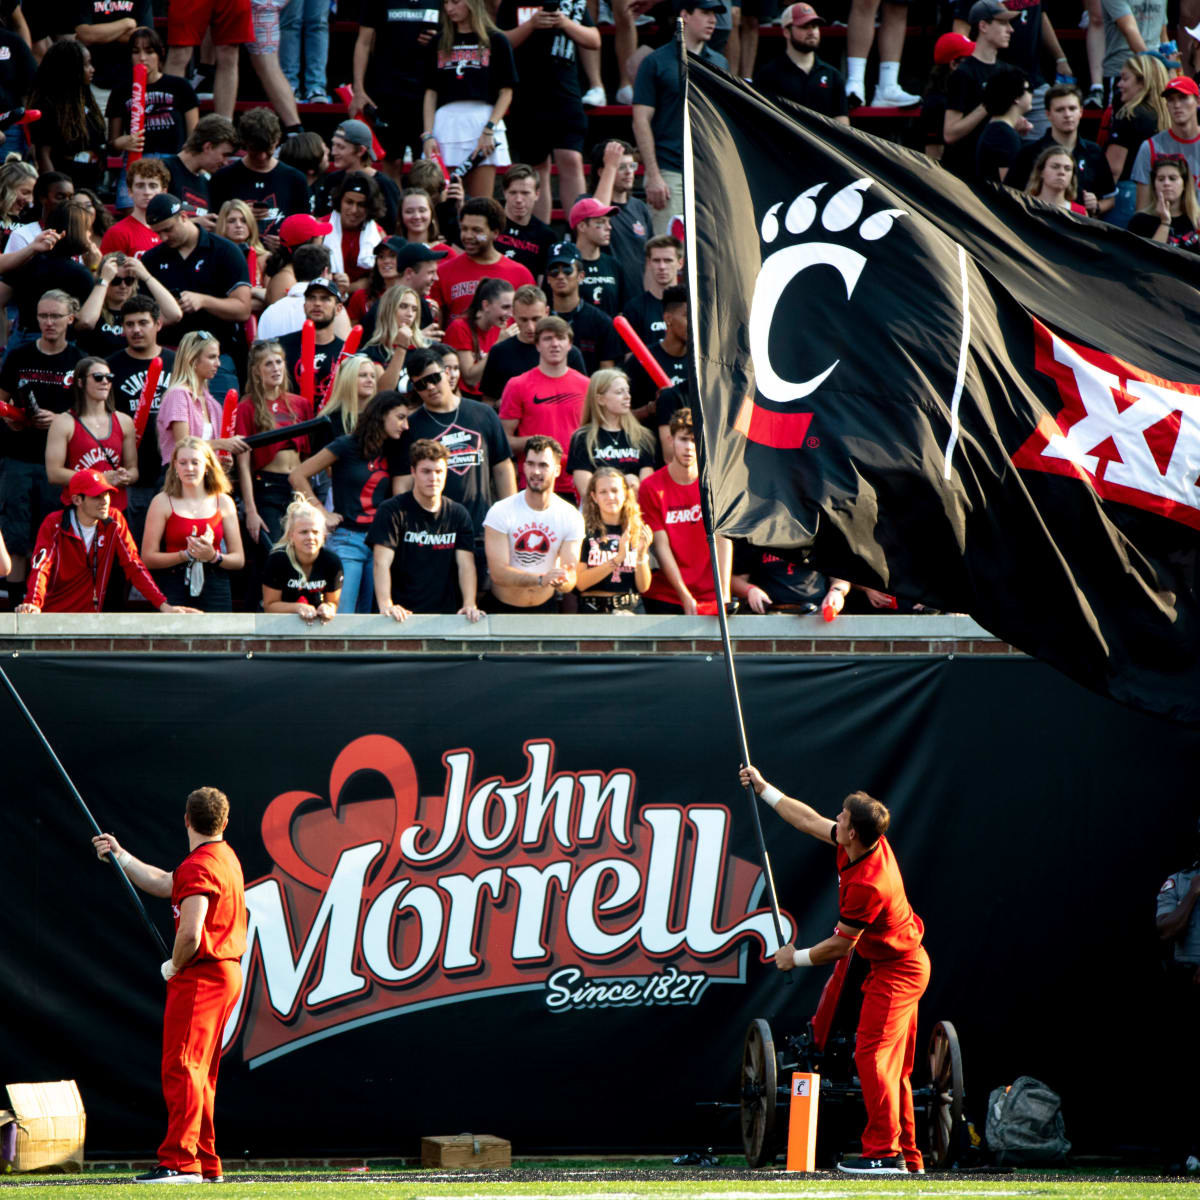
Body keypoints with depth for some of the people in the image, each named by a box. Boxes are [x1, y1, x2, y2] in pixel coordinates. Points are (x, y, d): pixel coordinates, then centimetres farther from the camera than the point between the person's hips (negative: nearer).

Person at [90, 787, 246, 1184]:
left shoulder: (198, 866, -17)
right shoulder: (224, 857, 15)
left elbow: (190, 934, -27)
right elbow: (162, 884, 27)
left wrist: (174, 966, -9)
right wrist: (120, 855, 28)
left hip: (200, 975, -10)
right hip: (227, 973, 10)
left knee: (181, 1067, -12)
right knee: (199, 1073, 15)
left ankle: (180, 1162, -18)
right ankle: (206, 1164, 18)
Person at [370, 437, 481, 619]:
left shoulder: (459, 514, 12)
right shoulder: (392, 511, 0)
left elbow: (466, 564, 4)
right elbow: (381, 562, -10)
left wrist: (469, 605, -13)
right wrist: (385, 605, -24)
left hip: (445, 613, 3)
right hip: (403, 615, -3)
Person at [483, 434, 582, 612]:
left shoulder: (571, 517, -2)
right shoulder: (500, 512, -9)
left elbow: (570, 578, -7)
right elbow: (497, 573, -17)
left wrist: (561, 582, -33)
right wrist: (541, 579, -31)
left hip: (545, 607, 5)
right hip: (503, 608, -5)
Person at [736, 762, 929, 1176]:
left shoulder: (866, 884, -31)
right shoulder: (873, 844, -4)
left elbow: (840, 945, -19)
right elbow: (809, 821, 11)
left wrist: (797, 958, -4)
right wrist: (763, 788, 17)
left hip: (896, 970, -10)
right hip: (905, 961, 10)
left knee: (872, 1056, -14)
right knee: (893, 1066, 12)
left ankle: (885, 1152, -17)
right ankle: (907, 1155, 15)